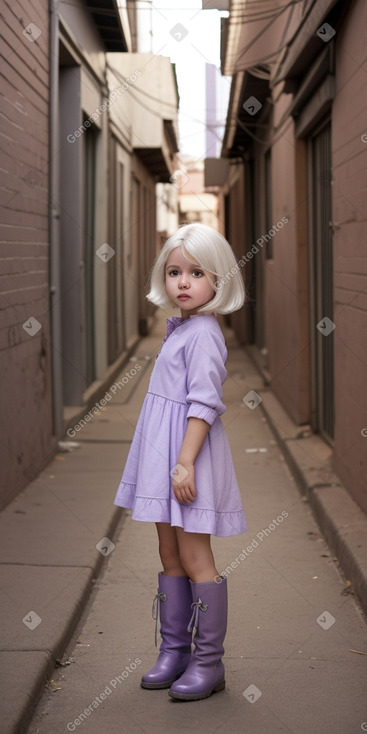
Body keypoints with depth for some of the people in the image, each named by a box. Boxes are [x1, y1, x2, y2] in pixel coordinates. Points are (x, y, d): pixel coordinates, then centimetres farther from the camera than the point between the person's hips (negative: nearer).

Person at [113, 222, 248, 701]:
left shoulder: (204, 334, -14)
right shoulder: (179, 329, 13)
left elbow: (205, 404, -21)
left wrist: (185, 462, -24)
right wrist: (173, 463, 19)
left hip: (190, 456, -9)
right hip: (164, 457, 9)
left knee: (195, 560, -3)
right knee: (170, 558, 14)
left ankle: (208, 661, 7)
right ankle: (174, 649, 23)